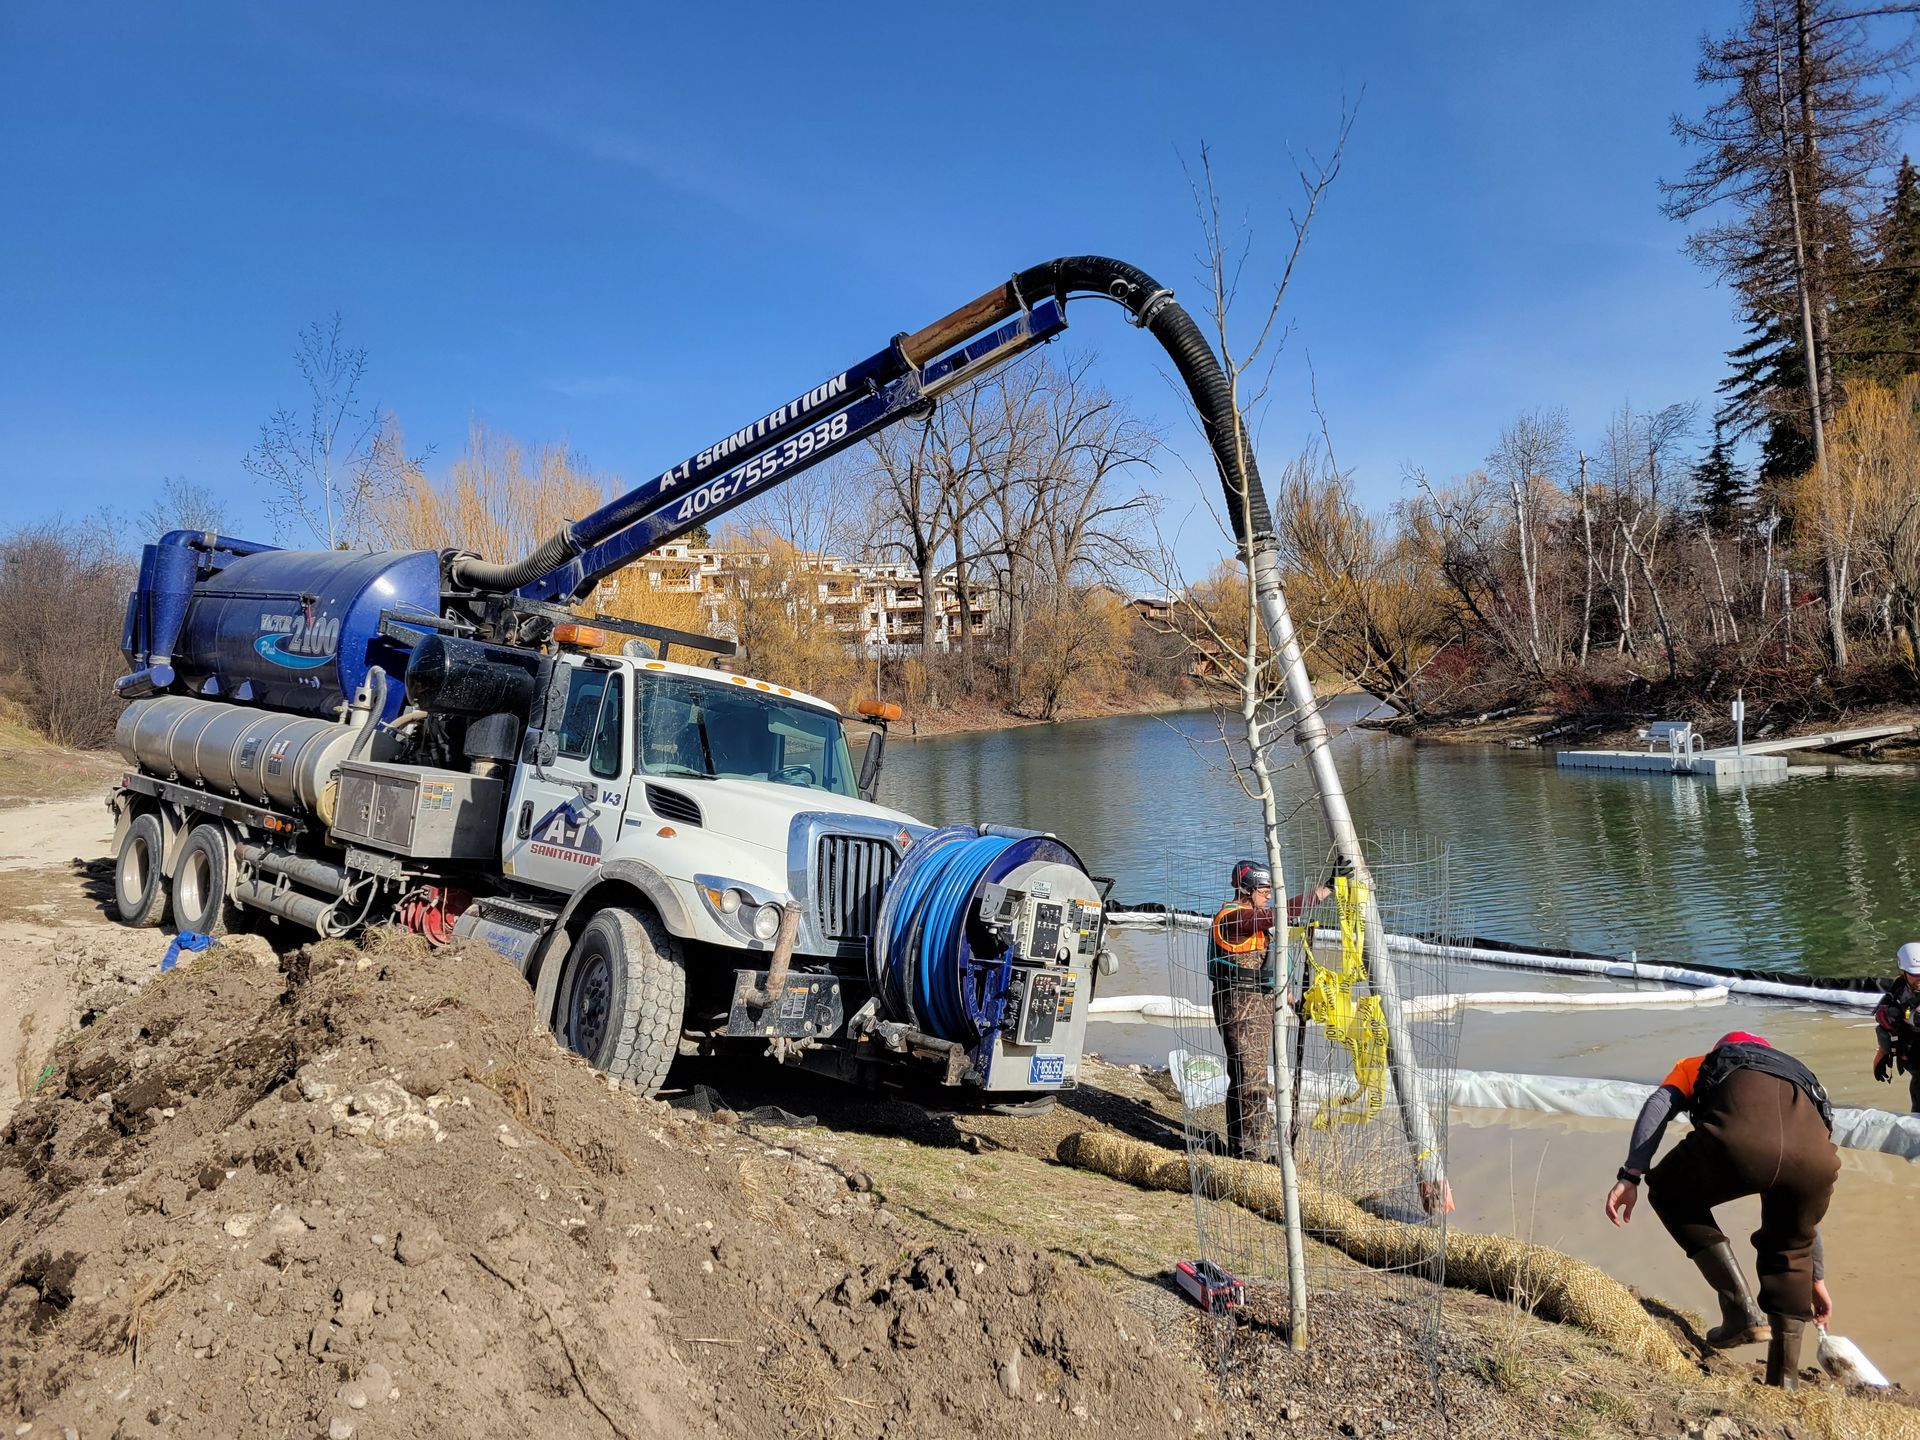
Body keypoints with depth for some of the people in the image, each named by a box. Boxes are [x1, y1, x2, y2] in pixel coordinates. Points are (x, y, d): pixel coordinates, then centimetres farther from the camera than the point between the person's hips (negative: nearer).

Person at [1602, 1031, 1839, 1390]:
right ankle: (1784, 1383, 36)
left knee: (1671, 1194, 27)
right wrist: (1815, 1279, 64)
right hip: (1815, 1154, 5)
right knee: (1789, 1251, 33)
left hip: (1737, 1136, -4)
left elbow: (1659, 1104, 12)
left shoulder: (1697, 1066, 38)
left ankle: (1742, 1313, 17)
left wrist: (1631, 1176, 5)